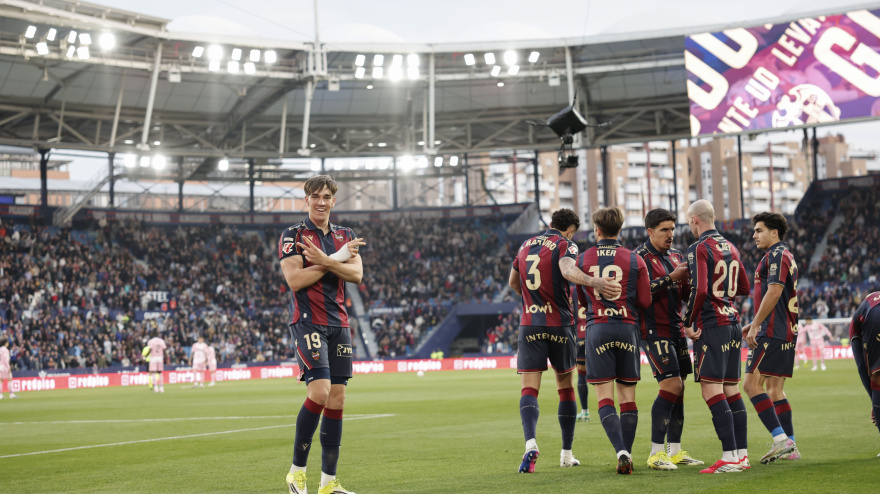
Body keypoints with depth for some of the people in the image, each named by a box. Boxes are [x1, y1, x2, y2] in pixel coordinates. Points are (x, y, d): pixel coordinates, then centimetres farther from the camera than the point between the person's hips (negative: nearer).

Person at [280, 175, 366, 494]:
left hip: (339, 323, 6)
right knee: (320, 391, -20)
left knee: (337, 399, 2)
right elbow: (294, 280, -13)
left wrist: (324, 261, -15)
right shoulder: (292, 236, 0)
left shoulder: (345, 236, 15)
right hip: (307, 321, -6)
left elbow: (357, 274, -1)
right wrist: (337, 259, -11)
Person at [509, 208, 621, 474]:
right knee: (565, 387, 13)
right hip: (560, 324, -2)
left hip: (530, 324, 2)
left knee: (529, 389, -3)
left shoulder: (526, 245, 12)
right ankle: (566, 454, 17)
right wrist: (593, 281, -45)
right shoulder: (564, 245, -5)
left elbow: (512, 282, 24)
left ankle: (530, 442, -30)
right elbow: (568, 270, -28)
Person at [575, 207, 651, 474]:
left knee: (604, 398, -2)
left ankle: (621, 451, -19)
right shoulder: (635, 260, 1)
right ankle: (627, 454, 9)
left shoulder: (583, 259, 3)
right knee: (628, 397, 9)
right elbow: (645, 301, 2)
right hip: (627, 328, 1)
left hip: (597, 329, -1)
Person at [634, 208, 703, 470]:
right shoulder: (640, 257, -9)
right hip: (654, 330, -8)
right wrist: (670, 278, -22)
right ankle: (656, 452, -9)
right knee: (671, 385, -14)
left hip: (676, 328, 8)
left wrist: (689, 279, -2)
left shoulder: (676, 255, 15)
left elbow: (685, 293, 19)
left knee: (678, 389, 7)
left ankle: (675, 451, 13)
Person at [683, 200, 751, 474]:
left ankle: (730, 457, -15)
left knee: (712, 391, -9)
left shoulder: (698, 249, -10)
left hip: (711, 326, -8)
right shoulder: (730, 248, 15)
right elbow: (744, 288, 21)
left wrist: (687, 324, -10)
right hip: (733, 322, 8)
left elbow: (698, 290, -20)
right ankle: (742, 454, 11)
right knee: (731, 390, 11)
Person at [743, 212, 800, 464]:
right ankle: (789, 446, 8)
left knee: (752, 384, -11)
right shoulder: (786, 256, 22)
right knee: (775, 388, 11)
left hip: (772, 332, -10)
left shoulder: (777, 255, -10)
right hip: (787, 332, 10)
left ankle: (781, 438, -18)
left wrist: (755, 325, -18)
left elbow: (774, 292, -19)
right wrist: (754, 324, 24)